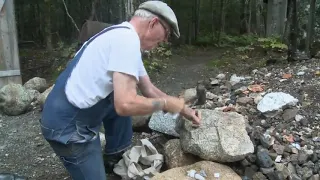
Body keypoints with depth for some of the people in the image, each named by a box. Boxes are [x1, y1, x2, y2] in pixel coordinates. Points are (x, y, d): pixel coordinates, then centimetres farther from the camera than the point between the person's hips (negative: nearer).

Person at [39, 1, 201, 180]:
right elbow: (126, 105, -27)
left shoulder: (123, 35, 10)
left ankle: (113, 161, 25)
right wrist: (166, 104, -12)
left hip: (80, 113, 9)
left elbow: (149, 89, 17)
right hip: (68, 126, -9)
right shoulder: (128, 39, -20)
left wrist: (183, 109, 17)